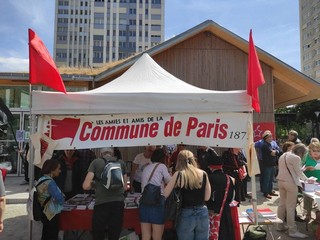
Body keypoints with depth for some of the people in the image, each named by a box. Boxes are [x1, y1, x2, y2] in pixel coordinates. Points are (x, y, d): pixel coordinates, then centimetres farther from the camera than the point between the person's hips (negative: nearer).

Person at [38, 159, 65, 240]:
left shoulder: (41, 179, 5)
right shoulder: (50, 182, -23)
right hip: (52, 215, -9)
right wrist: (62, 196, -1)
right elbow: (60, 200, -23)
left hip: (45, 214, 9)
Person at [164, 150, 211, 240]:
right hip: (202, 213, 3)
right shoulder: (203, 174, 0)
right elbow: (207, 197, 5)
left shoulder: (178, 174, -9)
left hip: (186, 215, -3)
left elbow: (165, 194, -5)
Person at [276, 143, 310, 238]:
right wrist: (306, 179, 10)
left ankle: (280, 225, 24)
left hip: (281, 181, 8)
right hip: (290, 183, -8)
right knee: (290, 207, -2)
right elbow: (299, 172, -8)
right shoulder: (296, 158, -14)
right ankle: (293, 231, 6)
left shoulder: (283, 156, 11)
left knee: (282, 204, 15)